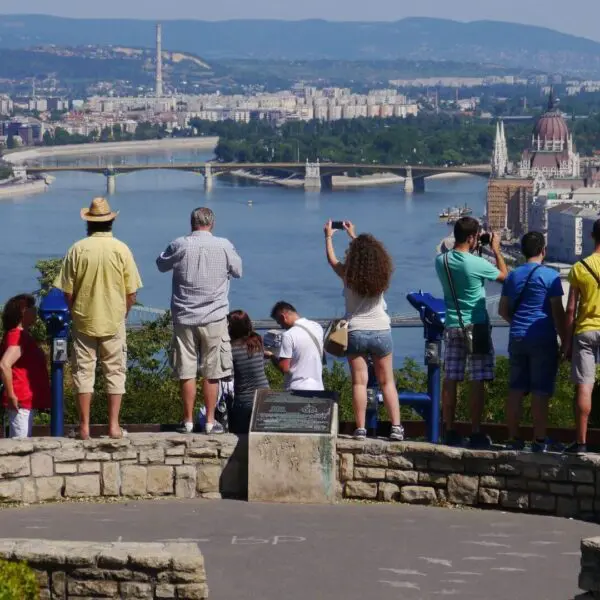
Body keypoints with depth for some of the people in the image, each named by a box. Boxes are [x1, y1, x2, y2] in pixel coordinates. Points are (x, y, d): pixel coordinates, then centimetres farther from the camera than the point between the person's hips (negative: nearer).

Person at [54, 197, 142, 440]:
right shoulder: (121, 249, -7)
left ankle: (84, 426, 7)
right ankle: (114, 425, 7)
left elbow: (67, 292, -5)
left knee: (83, 372, 7)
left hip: (84, 321, 0)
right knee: (115, 372, 9)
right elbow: (131, 293, -4)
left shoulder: (78, 249, -7)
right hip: (114, 322, 0)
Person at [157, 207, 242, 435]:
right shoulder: (224, 246, -5)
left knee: (186, 373, 6)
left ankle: (188, 420, 9)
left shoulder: (179, 246, -5)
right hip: (214, 318, 0)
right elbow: (237, 271, 11)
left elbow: (161, 265, 12)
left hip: (184, 318, 0)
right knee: (212, 373, 6)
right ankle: (210, 421, 8)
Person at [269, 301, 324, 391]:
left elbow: (284, 367, -15)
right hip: (318, 388, 6)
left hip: (297, 389, -6)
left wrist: (271, 356, 3)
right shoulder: (318, 327, 6)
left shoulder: (288, 335, -14)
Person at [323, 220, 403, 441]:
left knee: (359, 382, 0)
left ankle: (360, 429, -3)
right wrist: (354, 235, 31)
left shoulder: (349, 275, -10)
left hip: (356, 333, -2)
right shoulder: (382, 274, -3)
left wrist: (328, 236, 26)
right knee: (387, 382, 8)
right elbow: (370, 253, 17)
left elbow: (331, 259, 9)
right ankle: (396, 427, 3)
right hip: (382, 331, 2)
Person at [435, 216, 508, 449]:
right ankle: (476, 434, -2)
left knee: (450, 379, 5)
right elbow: (504, 275, 1)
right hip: (476, 326, -5)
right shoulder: (477, 264, -16)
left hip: (452, 326, 5)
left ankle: (450, 432, 7)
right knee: (477, 381, -1)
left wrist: (474, 250, 18)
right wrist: (496, 250, 11)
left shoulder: (441, 261, -1)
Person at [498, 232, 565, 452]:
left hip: (517, 339, 5)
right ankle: (539, 440, -3)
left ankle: (514, 439, 9)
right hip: (543, 340, -5)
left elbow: (503, 310, 15)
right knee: (541, 391, -3)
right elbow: (558, 312, -9)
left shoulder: (513, 276, 10)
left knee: (516, 390, 8)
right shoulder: (550, 276, -7)